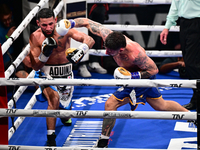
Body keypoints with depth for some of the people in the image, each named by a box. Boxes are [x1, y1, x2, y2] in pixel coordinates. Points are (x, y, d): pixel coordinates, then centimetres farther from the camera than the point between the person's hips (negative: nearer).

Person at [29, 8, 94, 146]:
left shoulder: (64, 30, -15)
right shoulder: (35, 37, -14)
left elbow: (90, 40, -23)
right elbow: (35, 66, -12)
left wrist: (80, 50, -44)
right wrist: (45, 53, -30)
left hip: (66, 73, 2)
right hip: (47, 74, -2)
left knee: (65, 107, 15)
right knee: (54, 98, -30)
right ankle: (51, 139, -21)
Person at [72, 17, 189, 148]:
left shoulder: (136, 54, -41)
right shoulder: (107, 36, -28)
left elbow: (154, 70, -25)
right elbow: (87, 22, -17)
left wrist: (132, 76, -34)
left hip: (143, 78, -7)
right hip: (132, 76, 8)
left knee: (110, 104, -13)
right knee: (161, 106, 26)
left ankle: (103, 143, 0)